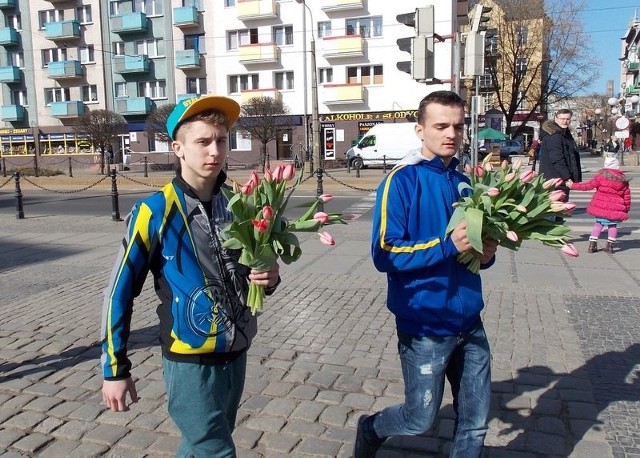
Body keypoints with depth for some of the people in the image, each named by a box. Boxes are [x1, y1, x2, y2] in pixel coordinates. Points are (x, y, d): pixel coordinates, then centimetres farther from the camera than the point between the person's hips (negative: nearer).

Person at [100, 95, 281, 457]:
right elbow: (120, 292, -9)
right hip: (190, 362, -5)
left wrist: (269, 278, -10)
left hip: (236, 356, 5)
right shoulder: (156, 212, -15)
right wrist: (115, 368, -5)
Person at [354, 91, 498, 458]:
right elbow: (385, 254, -19)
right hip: (426, 325, -6)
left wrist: (486, 253, -5)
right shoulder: (403, 181, -13)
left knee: (476, 423, 14)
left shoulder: (464, 184, 8)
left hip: (469, 321, 6)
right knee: (421, 420, 9)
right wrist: (448, 246, -26)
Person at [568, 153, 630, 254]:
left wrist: (573, 185, 1)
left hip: (601, 207, -1)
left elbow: (588, 185, -7)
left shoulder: (601, 176, -8)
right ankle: (610, 245, 10)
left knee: (598, 224, 10)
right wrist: (626, 210, 16)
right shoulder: (623, 179, 4)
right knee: (613, 225, 13)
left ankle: (592, 244, 8)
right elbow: (627, 196, 8)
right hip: (615, 208, 1)